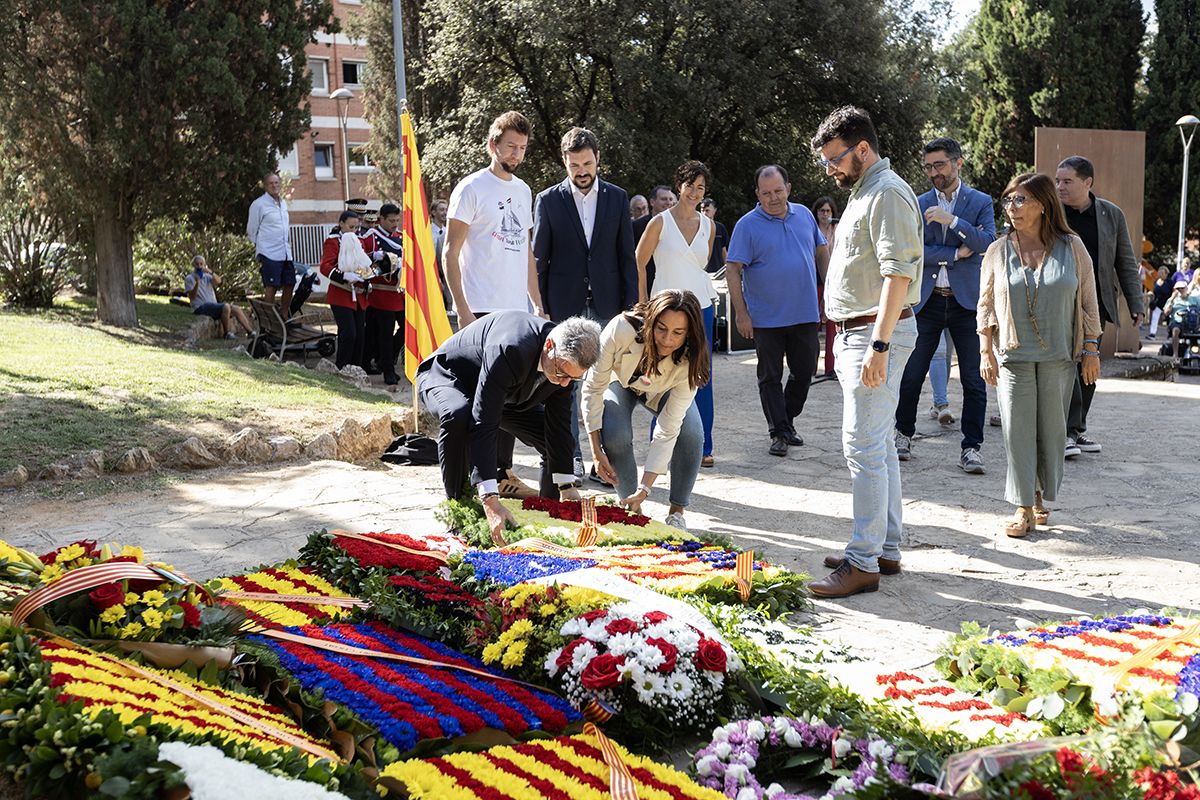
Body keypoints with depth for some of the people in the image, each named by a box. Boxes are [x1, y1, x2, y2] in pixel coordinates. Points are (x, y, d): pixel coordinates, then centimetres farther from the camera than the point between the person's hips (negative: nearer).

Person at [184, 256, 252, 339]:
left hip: (213, 305, 6)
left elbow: (218, 281, -5)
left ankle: (250, 332, -9)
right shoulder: (189, 279, 5)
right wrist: (197, 283, -22)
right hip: (201, 307, -6)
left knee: (236, 309, -9)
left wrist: (210, 272, -22)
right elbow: (191, 297, -9)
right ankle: (226, 333, -22)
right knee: (226, 306, -30)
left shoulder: (207, 276, 19)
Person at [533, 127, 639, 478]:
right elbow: (539, 259, 3)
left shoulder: (617, 198, 6)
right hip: (564, 305, -1)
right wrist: (541, 310, -2)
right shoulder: (548, 200, 1)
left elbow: (627, 255, 8)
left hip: (606, 304, 1)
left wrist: (631, 303, 2)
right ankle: (571, 457, 10)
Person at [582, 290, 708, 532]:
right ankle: (631, 508, -5)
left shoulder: (688, 363, -36)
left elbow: (667, 432, -34)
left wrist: (644, 489, -39)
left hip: (662, 392, 1)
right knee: (615, 436, -29)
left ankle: (676, 514, -5)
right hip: (620, 382, 0)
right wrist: (597, 452, -29)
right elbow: (593, 387, -28)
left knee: (691, 435, -26)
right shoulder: (621, 330, -41)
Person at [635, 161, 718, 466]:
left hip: (700, 308, 4)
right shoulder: (661, 222, -4)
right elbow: (638, 264, 0)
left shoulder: (708, 226, 8)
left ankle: (702, 446, 13)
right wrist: (643, 305, -3)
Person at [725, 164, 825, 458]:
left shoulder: (804, 214, 6)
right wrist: (741, 314, -13)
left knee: (804, 372, 9)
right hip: (767, 319, -4)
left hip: (805, 314, 4)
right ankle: (779, 433, 12)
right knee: (770, 377, 3)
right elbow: (733, 271, -9)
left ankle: (787, 421, 28)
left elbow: (821, 251, 17)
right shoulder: (747, 225, -7)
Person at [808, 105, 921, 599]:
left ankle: (863, 563, -7)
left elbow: (899, 273, -21)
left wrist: (879, 345, -26)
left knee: (864, 447, -10)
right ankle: (886, 549, 21)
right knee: (878, 445, 14)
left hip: (878, 333, -11)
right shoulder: (863, 193, 19)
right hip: (856, 334, 11)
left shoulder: (887, 194, -13)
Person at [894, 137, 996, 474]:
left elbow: (990, 242, -12)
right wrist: (957, 252, -10)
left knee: (973, 381, -1)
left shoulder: (981, 202, 4)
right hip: (927, 300, 1)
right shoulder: (918, 205, 7)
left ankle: (971, 447, 6)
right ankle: (904, 434, 23)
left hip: (966, 301, -1)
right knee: (912, 375, 5)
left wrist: (952, 220, -22)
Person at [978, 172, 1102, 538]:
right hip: (1013, 355, 0)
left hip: (1058, 356, 0)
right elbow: (986, 305, 6)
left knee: (1052, 428, 6)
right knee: (1018, 429, -3)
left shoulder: (1072, 247, 1)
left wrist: (1091, 350, 2)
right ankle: (1024, 507, 5)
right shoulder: (998, 251, 3)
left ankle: (1040, 496, 24)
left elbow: (1088, 301, 4)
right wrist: (986, 352, 1)